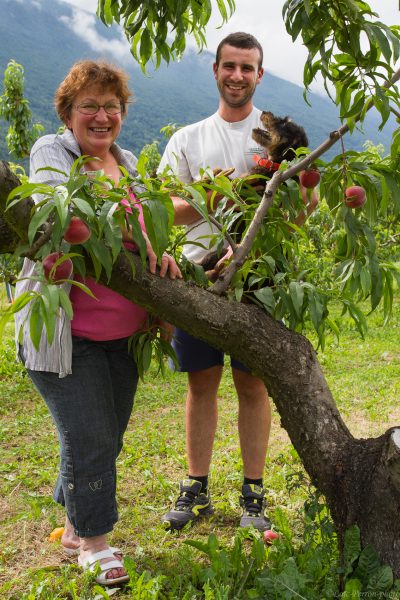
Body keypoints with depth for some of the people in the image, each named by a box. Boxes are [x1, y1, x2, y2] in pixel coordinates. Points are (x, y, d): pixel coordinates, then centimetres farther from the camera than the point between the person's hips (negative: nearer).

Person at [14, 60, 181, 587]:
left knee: (107, 438, 15)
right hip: (65, 330, -6)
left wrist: (159, 251, -9)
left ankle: (76, 527, 37)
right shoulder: (52, 150, -2)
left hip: (122, 330, 6)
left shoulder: (129, 163, 15)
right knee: (88, 439, -2)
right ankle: (93, 541, 22)